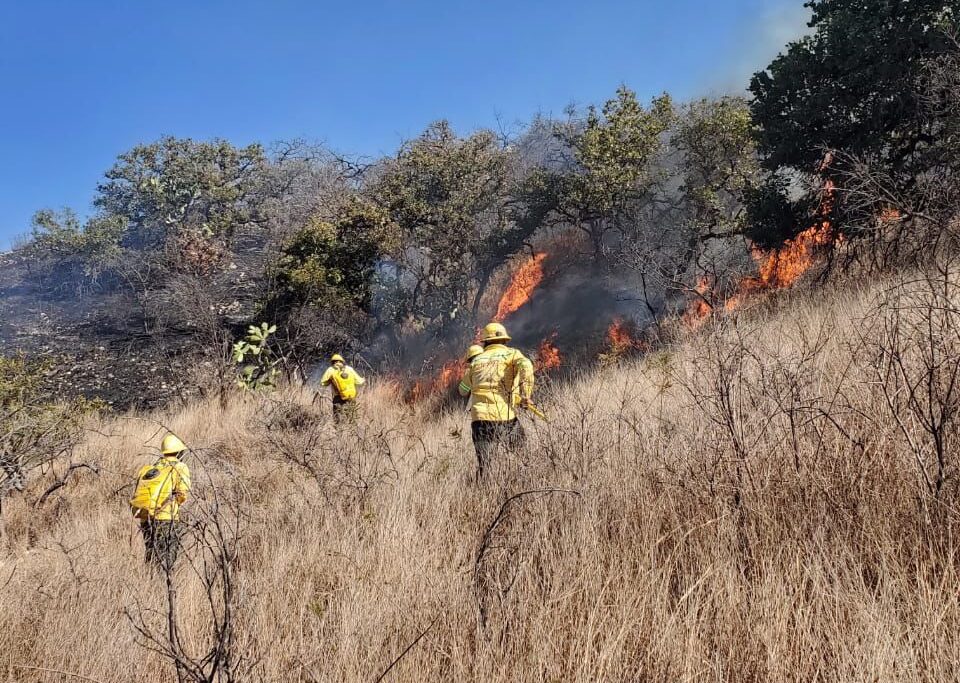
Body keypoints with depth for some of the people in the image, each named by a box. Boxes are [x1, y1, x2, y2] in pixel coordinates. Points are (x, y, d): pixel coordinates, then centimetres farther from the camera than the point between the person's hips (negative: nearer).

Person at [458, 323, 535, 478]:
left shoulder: (476, 360, 18)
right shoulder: (511, 354, 10)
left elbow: (463, 391, 27)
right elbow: (526, 365, -14)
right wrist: (526, 394, -13)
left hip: (480, 416, 2)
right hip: (505, 415, -2)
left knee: (483, 462, -1)